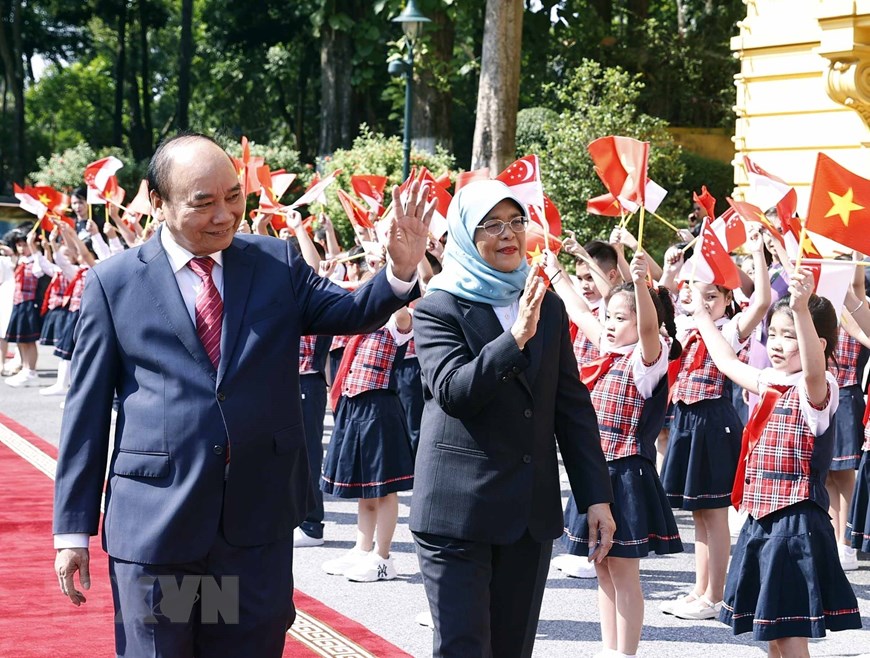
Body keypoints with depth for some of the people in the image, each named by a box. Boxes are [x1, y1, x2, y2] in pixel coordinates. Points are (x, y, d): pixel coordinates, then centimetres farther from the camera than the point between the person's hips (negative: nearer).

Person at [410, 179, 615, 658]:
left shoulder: (548, 307, 11)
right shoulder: (439, 309, -3)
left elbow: (573, 407, 11)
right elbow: (453, 391, -17)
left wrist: (596, 496, 5)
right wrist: (516, 337, -25)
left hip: (532, 509, 5)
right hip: (459, 509, -4)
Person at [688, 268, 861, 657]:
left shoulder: (815, 390, -13)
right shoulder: (771, 384, 12)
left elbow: (814, 369, -38)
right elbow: (727, 361, 31)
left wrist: (802, 309, -53)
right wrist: (700, 312, 38)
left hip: (795, 526, -9)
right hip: (761, 523, 9)